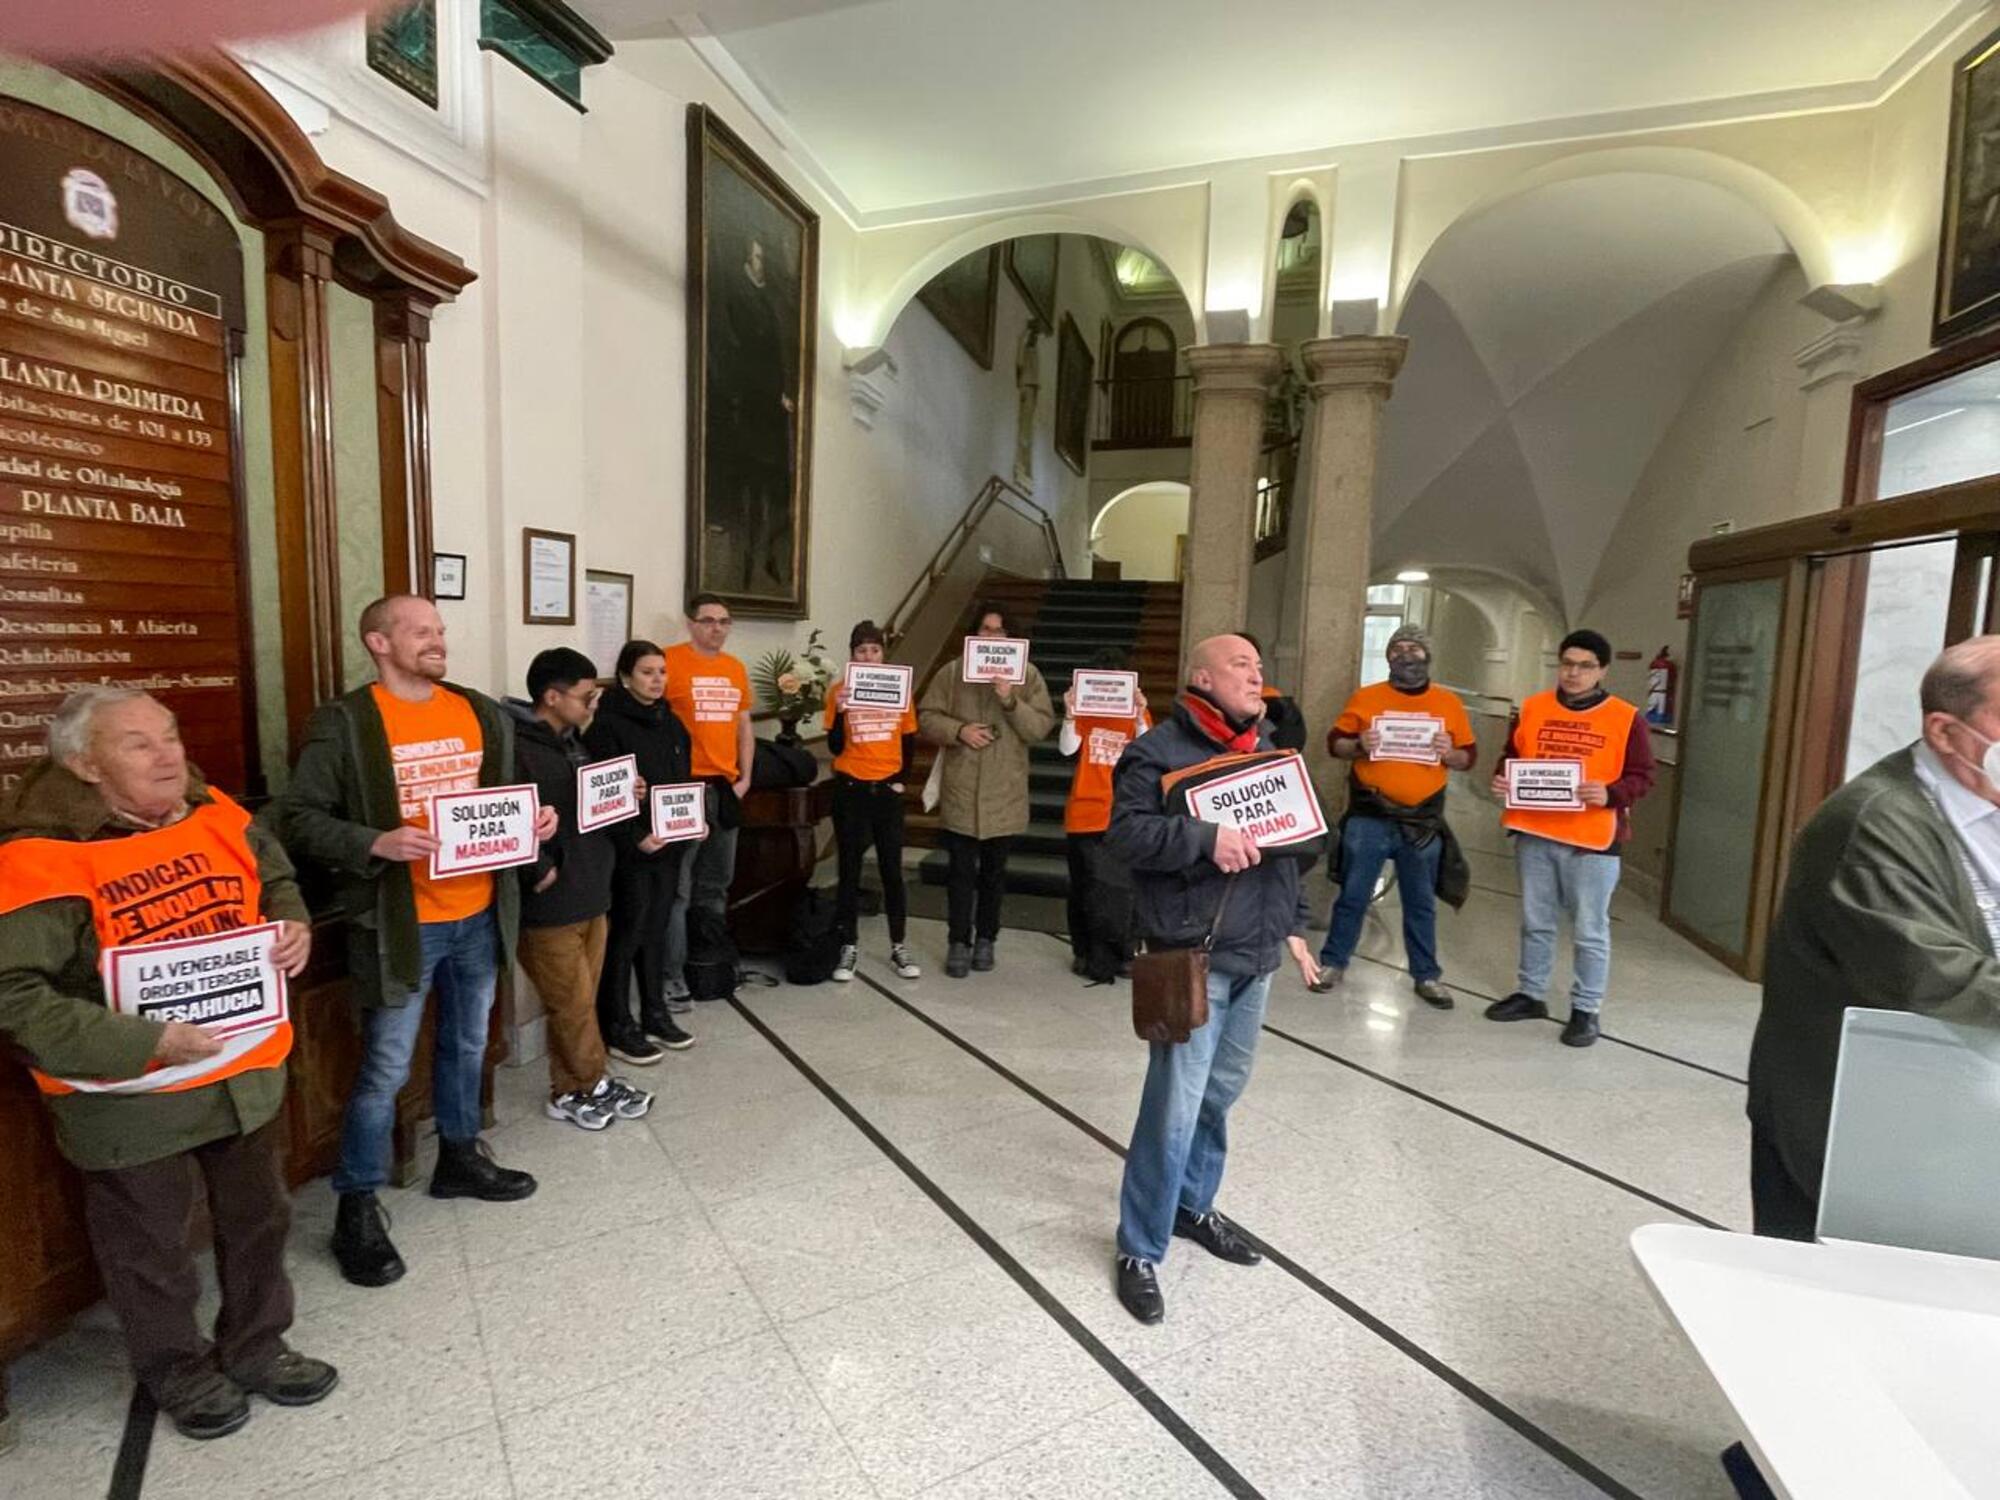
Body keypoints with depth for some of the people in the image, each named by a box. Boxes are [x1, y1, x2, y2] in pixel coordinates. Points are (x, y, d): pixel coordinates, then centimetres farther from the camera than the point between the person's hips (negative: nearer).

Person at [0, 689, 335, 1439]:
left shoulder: (216, 816, -4)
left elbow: (278, 881, 14)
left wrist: (294, 926, -7)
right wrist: (146, 1042, -27)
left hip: (247, 1072, 5)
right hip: (131, 1098, -5)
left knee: (259, 1220, 21)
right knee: (153, 1248, 18)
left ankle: (256, 1347, 44)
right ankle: (178, 1371, 43)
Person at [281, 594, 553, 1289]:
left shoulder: (482, 713, 6)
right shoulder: (342, 723, -10)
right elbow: (300, 817, -12)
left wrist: (533, 820, -4)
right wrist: (375, 844, -26)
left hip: (479, 915, 6)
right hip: (400, 923, -5)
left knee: (467, 1045, 21)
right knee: (385, 1069, 5)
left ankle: (460, 1157, 41)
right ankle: (358, 1208, 23)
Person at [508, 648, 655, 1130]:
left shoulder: (570, 743, 11)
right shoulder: (516, 748, -19)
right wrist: (538, 871, -22)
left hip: (589, 895, 9)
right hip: (548, 906, -9)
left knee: (579, 1001, 17)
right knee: (573, 1004, 6)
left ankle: (570, 1090, 30)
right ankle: (593, 1084, 25)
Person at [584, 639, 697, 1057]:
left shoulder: (669, 720, 13)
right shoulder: (607, 723, -11)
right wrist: (635, 837, -21)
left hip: (670, 843, 7)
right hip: (630, 849, -7)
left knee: (657, 929, 14)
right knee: (626, 934, 1)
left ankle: (656, 1014, 26)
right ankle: (616, 1027, 13)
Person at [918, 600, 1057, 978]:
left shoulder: (1028, 675, 2)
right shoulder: (951, 672, 2)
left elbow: (1042, 727, -6)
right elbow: (927, 717, 1)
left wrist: (1011, 701, -20)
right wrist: (958, 730, -16)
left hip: (1005, 793, 1)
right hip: (961, 792, -1)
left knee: (994, 871, 13)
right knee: (961, 870, 4)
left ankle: (985, 939, 27)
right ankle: (958, 942, 15)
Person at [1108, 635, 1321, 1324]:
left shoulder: (1266, 750, 14)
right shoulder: (1157, 750, -9)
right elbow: (1126, 831, -19)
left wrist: (1292, 926, 20)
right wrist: (1206, 836, -27)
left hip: (1256, 953, 8)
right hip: (1193, 955, -7)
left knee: (1222, 1091, 18)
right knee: (1177, 1104, -5)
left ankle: (1192, 1205, 38)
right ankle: (1140, 1248, 13)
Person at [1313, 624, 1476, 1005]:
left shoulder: (1449, 703, 6)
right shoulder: (1366, 697, 2)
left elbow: (1469, 757, 10)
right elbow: (1334, 743, 5)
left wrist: (1449, 754, -12)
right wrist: (1359, 745, -16)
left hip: (1423, 821, 1)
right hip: (1368, 817, -1)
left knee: (1421, 903, 12)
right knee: (1353, 896, 7)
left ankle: (1427, 976, 25)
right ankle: (1333, 962, 21)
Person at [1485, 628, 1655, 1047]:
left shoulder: (1626, 718, -4)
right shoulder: (1532, 708, 5)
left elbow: (1642, 777, -4)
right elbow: (1511, 758, 13)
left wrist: (1610, 794, -22)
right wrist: (1503, 780, -7)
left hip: (1592, 841, -3)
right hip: (1534, 834, 3)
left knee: (1590, 930, 6)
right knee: (1536, 922, 16)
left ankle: (1585, 1010, 19)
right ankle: (1530, 994, 30)